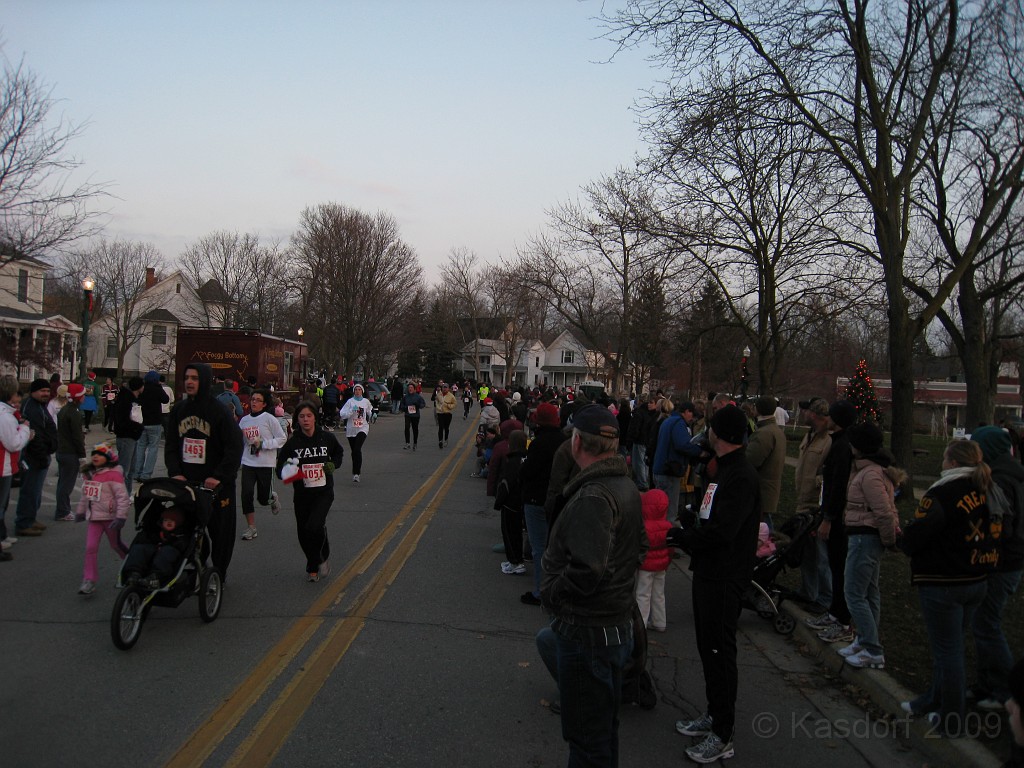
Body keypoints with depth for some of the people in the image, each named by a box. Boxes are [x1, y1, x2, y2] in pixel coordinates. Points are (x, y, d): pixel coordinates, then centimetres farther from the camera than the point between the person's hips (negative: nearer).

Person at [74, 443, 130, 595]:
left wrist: (121, 517, -23)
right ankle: (89, 581, 2)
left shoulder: (113, 474, -17)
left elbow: (122, 496, -20)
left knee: (116, 545, 13)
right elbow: (85, 495, 20)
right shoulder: (88, 474, 6)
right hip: (94, 518, 5)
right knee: (90, 548, -3)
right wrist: (80, 510, 24)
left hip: (110, 517, -5)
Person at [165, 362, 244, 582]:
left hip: (217, 484, -4)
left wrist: (219, 477, -19)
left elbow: (234, 448, -12)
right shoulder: (179, 409, 7)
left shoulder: (220, 411, -9)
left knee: (220, 531, 4)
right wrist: (175, 472, -4)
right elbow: (171, 444, 10)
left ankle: (219, 574, 18)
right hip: (186, 482, 4)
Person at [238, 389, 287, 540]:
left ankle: (273, 498, 39)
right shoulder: (244, 420, 6)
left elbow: (282, 439, -9)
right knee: (246, 494, -6)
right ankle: (251, 527, 8)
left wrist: (262, 443, -17)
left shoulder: (269, 419, -9)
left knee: (263, 499, 2)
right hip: (248, 463, 4)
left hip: (266, 464, -4)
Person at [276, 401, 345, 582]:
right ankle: (314, 566, 34)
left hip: (324, 492, -2)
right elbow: (280, 467, -2)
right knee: (303, 533, 9)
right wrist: (287, 472, -23)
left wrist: (333, 464, 0)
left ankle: (323, 558, 8)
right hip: (302, 494, 2)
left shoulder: (327, 438, -2)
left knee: (314, 527, -21)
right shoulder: (292, 443, -4)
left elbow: (339, 452, 18)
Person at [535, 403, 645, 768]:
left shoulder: (593, 497, -26)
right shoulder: (626, 485, 6)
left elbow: (588, 569, -33)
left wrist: (550, 594, -16)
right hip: (618, 623, 9)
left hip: (588, 631, -9)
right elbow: (639, 547, 18)